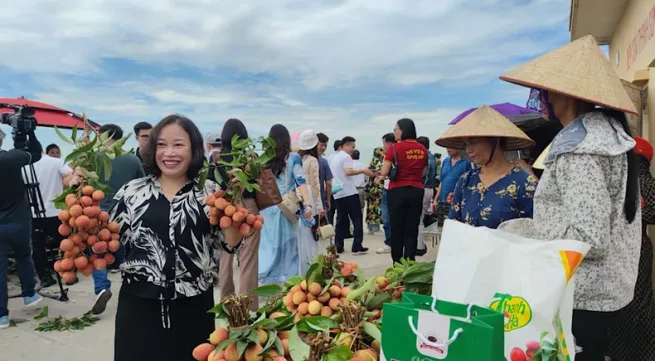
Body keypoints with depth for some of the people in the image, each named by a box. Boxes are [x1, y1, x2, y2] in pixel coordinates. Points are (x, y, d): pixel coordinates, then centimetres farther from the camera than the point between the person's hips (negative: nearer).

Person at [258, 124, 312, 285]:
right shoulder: (293, 158, -1)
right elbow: (300, 182, -9)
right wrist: (307, 204, -14)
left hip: (266, 207, 2)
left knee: (268, 244, 10)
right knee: (287, 244, 6)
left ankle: (266, 278, 14)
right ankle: (287, 279, 11)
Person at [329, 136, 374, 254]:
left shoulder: (334, 158, 19)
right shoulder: (346, 156, -6)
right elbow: (348, 172, -22)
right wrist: (363, 171, -16)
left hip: (338, 193, 8)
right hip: (349, 192, -8)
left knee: (341, 220, 9)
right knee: (357, 219, -3)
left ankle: (338, 246, 7)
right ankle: (357, 245, -7)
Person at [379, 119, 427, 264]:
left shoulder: (395, 147, -8)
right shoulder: (422, 149, 6)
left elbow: (384, 172, -9)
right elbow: (423, 172, 14)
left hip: (398, 191, -3)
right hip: (417, 191, 4)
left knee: (397, 229, 6)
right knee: (412, 229, 7)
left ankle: (397, 264, 10)